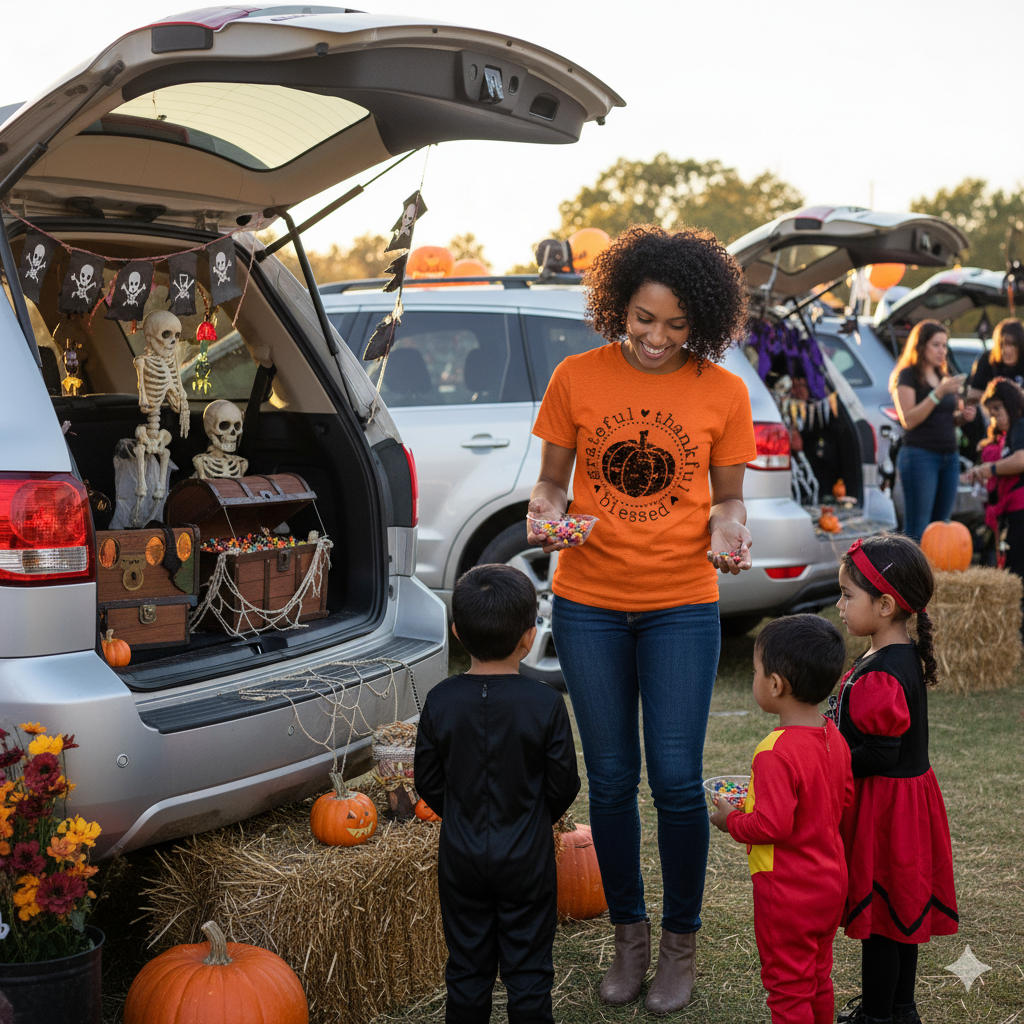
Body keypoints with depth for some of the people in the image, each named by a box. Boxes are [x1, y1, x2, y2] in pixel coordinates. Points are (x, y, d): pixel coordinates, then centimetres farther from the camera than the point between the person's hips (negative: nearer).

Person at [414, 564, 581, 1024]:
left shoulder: (440, 701, -10)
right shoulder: (546, 704, -15)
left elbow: (429, 784, -2)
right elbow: (564, 784, -7)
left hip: (461, 859, 2)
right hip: (527, 858, -2)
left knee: (466, 966, 14)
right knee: (528, 968, 11)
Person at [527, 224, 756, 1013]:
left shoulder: (722, 392, -3)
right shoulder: (578, 378, -3)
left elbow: (728, 497, 5)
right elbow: (552, 480, 5)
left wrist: (728, 532, -16)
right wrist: (546, 513, -16)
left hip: (681, 606, -1)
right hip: (588, 601, 1)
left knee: (676, 778, -3)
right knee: (611, 779, 9)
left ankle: (682, 940, 18)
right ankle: (629, 933, 27)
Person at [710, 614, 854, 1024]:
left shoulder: (776, 754, -28)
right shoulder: (834, 738, -1)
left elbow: (772, 825, -29)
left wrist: (731, 820, -11)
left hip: (787, 893, -8)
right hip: (831, 882, 8)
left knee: (787, 986, 6)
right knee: (818, 979, 22)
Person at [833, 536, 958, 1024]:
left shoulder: (880, 676, -25)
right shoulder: (906, 658, 6)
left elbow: (880, 755, -26)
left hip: (884, 805, -10)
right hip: (907, 797, 10)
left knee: (878, 914, 2)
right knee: (901, 910, 19)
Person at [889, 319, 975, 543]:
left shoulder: (943, 377, 18)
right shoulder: (907, 375, -4)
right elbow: (909, 420, -14)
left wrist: (962, 416, 5)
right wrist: (939, 393, -19)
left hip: (949, 457, 8)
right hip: (919, 455, -8)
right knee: (917, 531, -11)